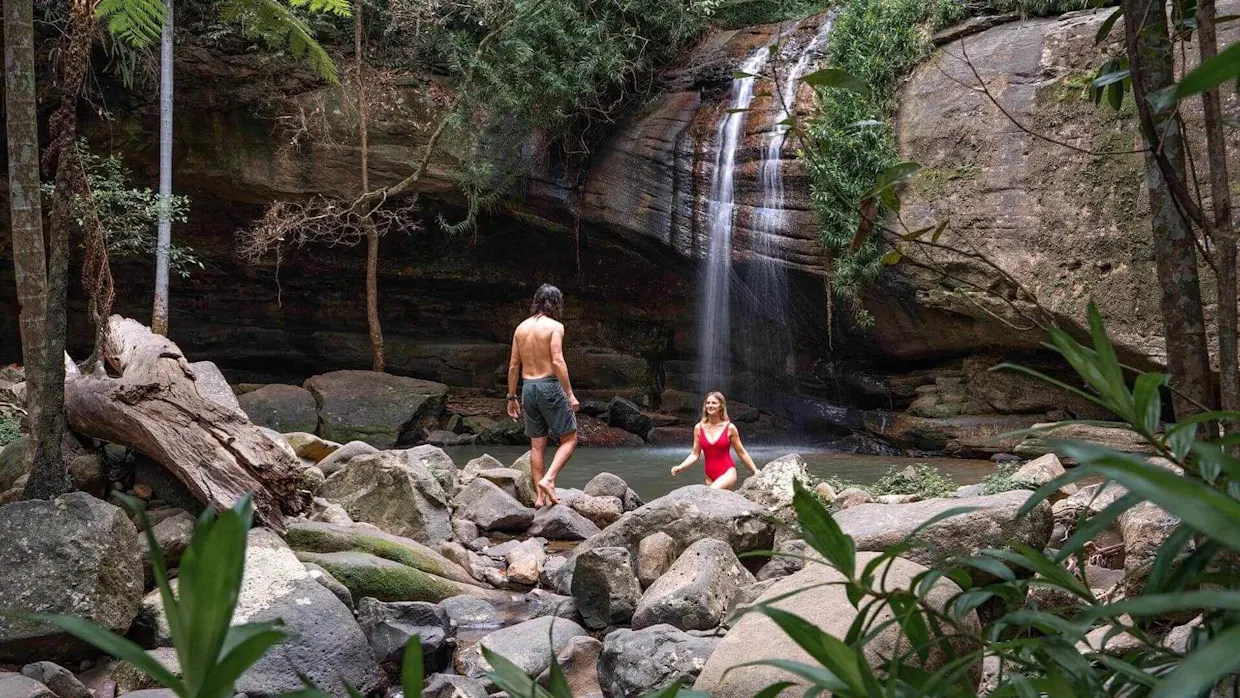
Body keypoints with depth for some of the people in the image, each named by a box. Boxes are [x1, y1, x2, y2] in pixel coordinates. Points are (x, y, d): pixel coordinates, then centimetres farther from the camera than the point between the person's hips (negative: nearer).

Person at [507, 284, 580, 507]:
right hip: (550, 386, -6)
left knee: (537, 445, 9)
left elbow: (513, 365, 10)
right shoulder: (555, 326, -7)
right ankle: (548, 479, -14)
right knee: (569, 439, 4)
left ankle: (540, 496, 7)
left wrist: (512, 398, 16)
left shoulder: (521, 327, 10)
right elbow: (557, 361, -17)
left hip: (528, 388, 6)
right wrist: (570, 394, -16)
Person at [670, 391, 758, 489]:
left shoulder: (729, 428, -3)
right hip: (710, 476, 4)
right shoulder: (699, 428, 4)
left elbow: (741, 453, 6)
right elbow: (695, 454, 7)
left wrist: (755, 471, 6)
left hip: (728, 473, -4)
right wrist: (681, 467, -8)